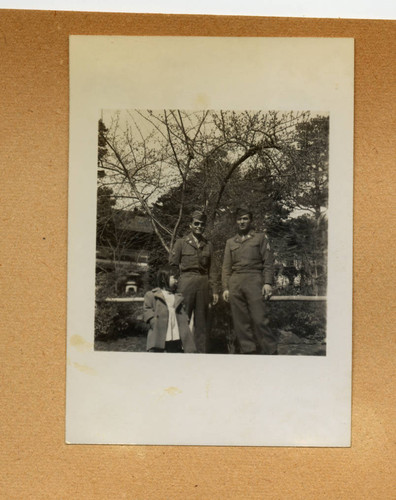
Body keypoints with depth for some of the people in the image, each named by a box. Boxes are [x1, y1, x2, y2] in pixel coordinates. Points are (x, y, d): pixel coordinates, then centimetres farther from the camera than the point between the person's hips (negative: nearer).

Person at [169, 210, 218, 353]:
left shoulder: (208, 245, 14)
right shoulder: (181, 242, 5)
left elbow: (212, 270, 12)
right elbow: (173, 264, 4)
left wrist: (214, 291, 8)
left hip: (203, 285, 3)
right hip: (186, 283, -3)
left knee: (202, 321, 5)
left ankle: (202, 351, 11)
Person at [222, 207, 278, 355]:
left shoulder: (260, 238, 13)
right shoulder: (230, 242, 21)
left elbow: (268, 262, 5)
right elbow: (226, 267, 17)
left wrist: (268, 283, -7)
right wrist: (225, 288, 7)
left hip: (254, 281, -3)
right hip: (235, 284, 3)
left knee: (259, 319, -11)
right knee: (240, 322, -1)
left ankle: (271, 352, -2)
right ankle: (248, 351, 5)